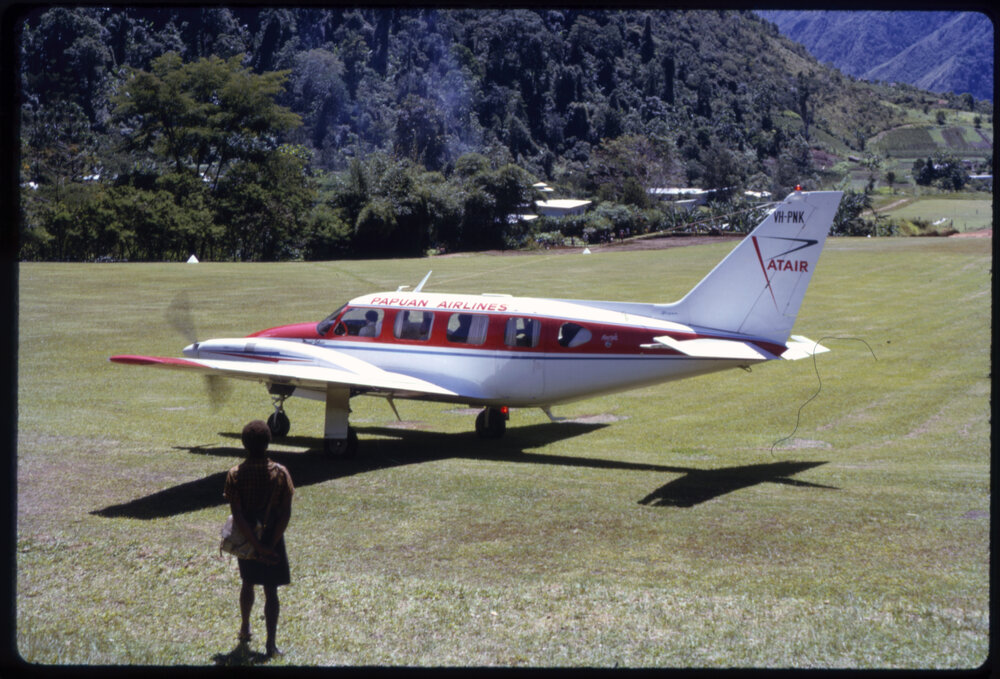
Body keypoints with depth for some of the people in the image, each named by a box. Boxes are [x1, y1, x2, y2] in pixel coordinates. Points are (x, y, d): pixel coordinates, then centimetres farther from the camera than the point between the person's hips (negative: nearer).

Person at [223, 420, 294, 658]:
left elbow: (237, 516, -18)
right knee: (271, 591, 4)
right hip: (272, 538, -1)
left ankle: (245, 629, 41)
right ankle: (271, 643, -2)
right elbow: (286, 514, -15)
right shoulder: (280, 473, -13)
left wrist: (256, 545, -15)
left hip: (246, 539, 1)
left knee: (248, 583, 24)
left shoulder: (235, 474, -14)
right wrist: (270, 544, -12)